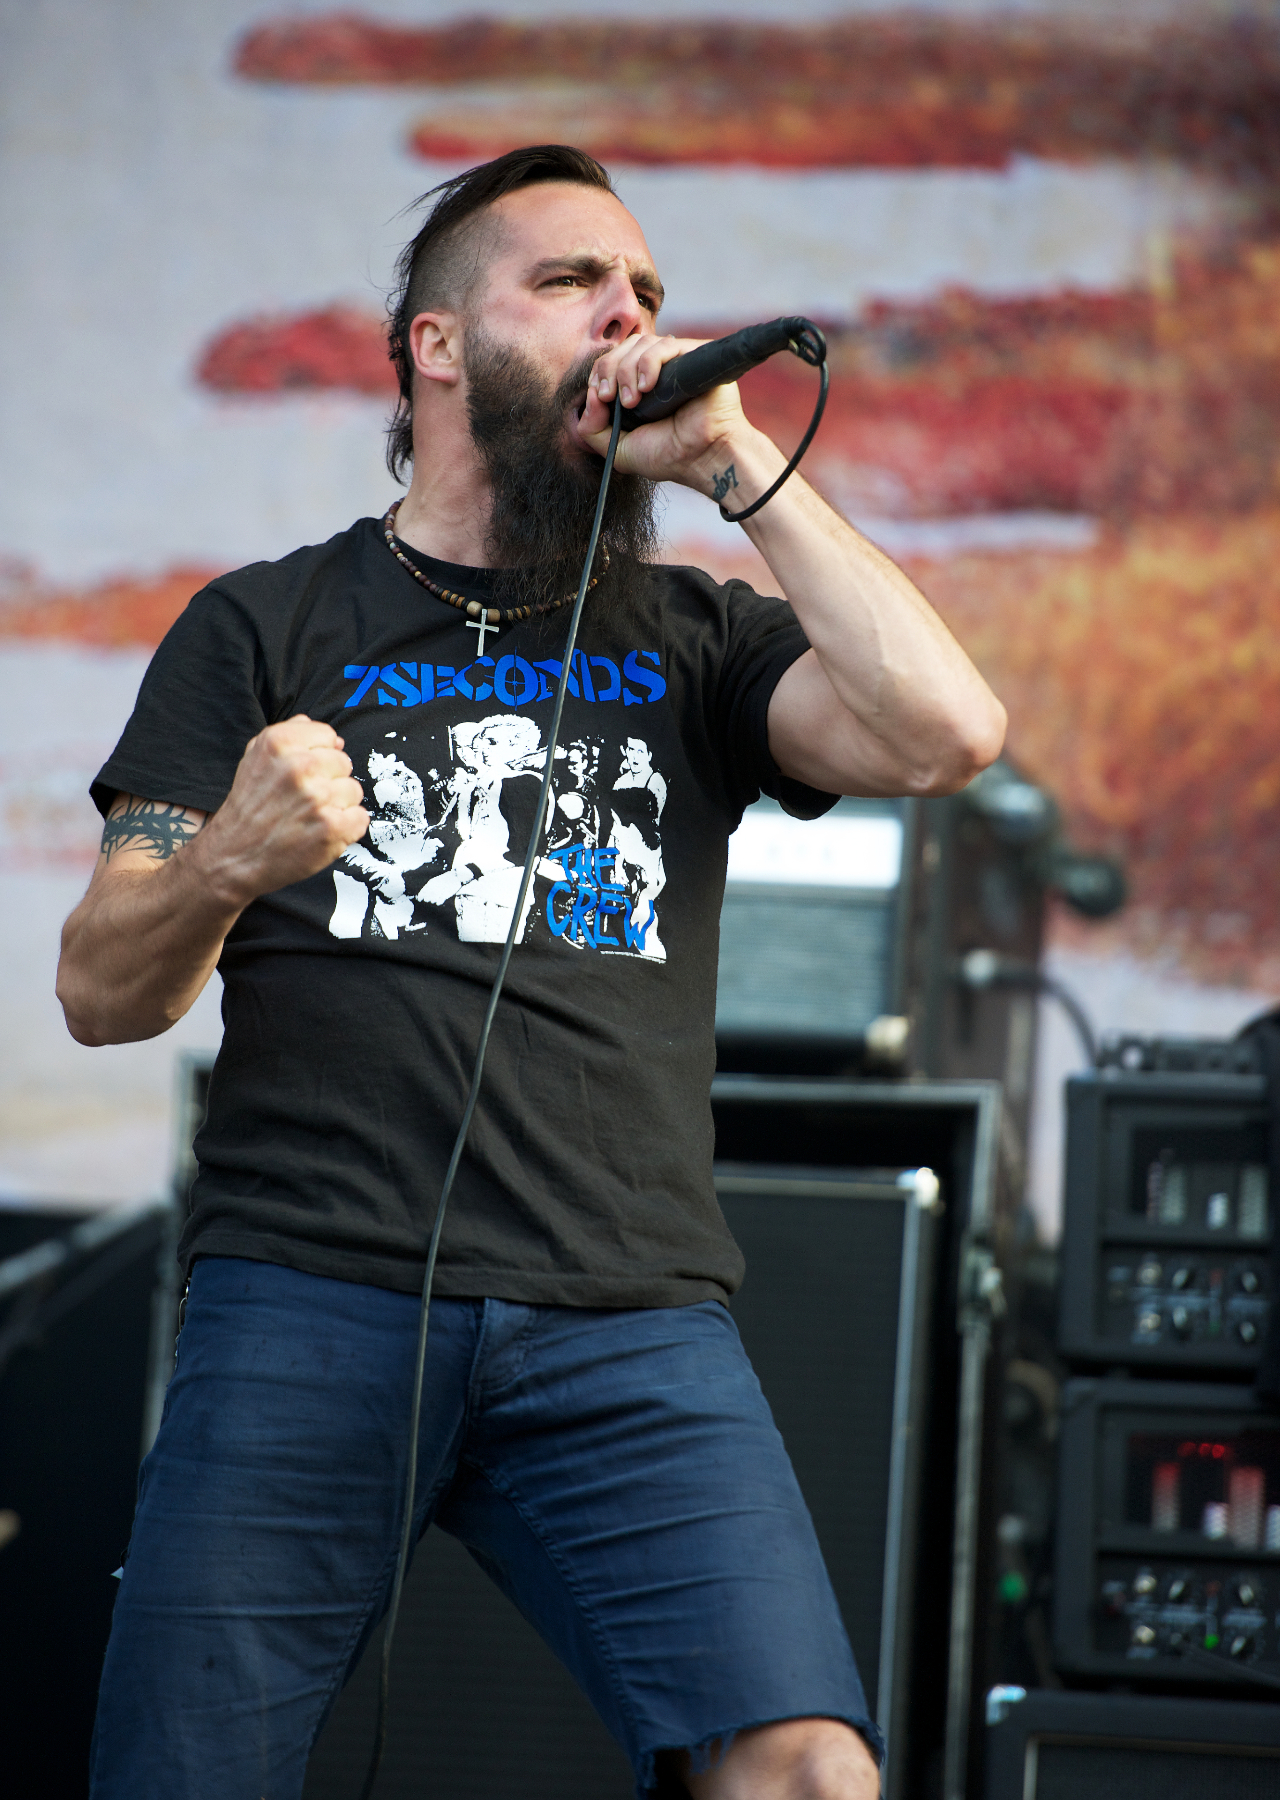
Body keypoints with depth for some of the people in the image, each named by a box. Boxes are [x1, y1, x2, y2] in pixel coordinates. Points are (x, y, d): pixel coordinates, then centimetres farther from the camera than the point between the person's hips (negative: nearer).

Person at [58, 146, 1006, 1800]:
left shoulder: (691, 641, 20)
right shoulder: (265, 628, 15)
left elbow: (946, 732, 0)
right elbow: (101, 992, 8)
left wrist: (735, 462, 4)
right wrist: (228, 863, -14)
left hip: (630, 1320, 1)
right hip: (309, 1291, -1)